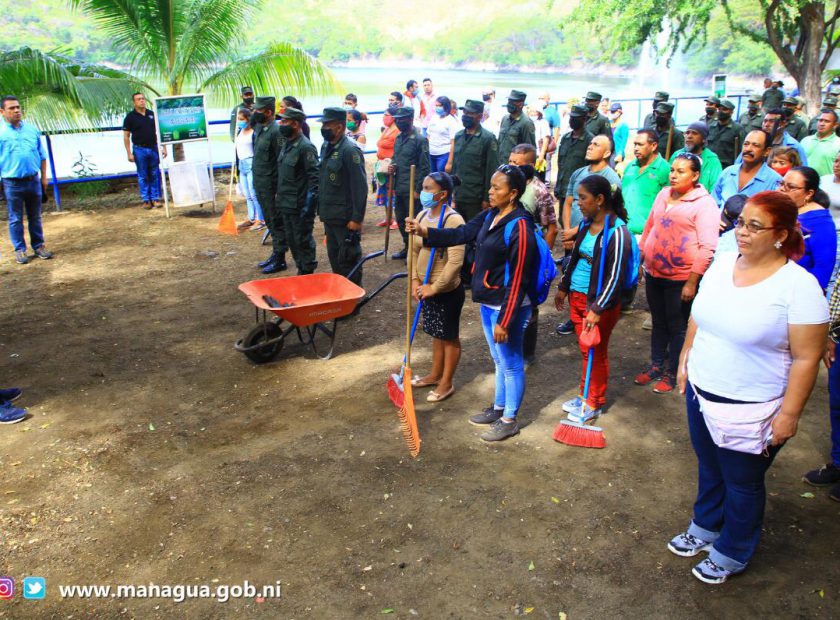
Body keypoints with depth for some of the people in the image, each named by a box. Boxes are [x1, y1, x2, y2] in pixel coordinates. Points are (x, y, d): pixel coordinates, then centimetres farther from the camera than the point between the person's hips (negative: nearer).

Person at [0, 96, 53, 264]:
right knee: (16, 219, 7)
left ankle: (38, 245, 25)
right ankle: (19, 250, 16)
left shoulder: (32, 129, 5)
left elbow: (42, 155, 12)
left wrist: (44, 177, 9)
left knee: (35, 217, 13)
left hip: (33, 180, 3)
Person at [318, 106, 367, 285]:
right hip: (329, 215, 9)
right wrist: (322, 209, 17)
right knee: (333, 257, 18)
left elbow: (360, 187, -19)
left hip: (345, 218, -9)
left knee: (348, 258, 1)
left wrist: (357, 218, -20)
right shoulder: (326, 147, 10)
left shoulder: (350, 151, -17)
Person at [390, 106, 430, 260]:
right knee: (400, 219, 15)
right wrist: (392, 167, 0)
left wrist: (418, 190, -15)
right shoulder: (399, 138, 11)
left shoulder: (420, 140, -12)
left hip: (412, 189, -8)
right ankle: (407, 248, 30)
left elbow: (425, 168, -13)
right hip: (399, 188, 8)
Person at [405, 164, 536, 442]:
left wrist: (504, 321, -22)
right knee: (499, 360, 24)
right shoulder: (490, 216, 4)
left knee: (511, 363, 8)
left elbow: (517, 280, -23)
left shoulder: (520, 227, -23)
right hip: (488, 302, 9)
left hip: (507, 307, -9)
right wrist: (424, 231, -12)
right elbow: (461, 234, 2)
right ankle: (499, 408, 41)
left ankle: (509, 420, 25)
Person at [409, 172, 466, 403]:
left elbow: (455, 262, -25)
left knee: (449, 336, 10)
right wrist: (415, 280, -1)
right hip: (427, 288, 7)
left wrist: (435, 287, -20)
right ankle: (435, 374, 39)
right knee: (436, 333, 23)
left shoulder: (453, 220, -22)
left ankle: (446, 383, 24)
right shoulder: (422, 215, 2)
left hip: (447, 290, -7)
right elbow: (414, 250, 9)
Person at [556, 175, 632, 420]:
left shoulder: (617, 232, -19)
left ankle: (594, 403, 23)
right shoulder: (586, 224, 6)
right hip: (577, 296, 7)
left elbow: (615, 276, -20)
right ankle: (585, 395, 32)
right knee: (585, 350, 17)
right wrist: (563, 287, 23)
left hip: (599, 302, -7)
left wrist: (597, 309, -22)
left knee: (596, 353, 7)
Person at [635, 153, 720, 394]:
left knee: (678, 327, 9)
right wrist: (639, 261, 14)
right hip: (653, 274, 6)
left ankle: (672, 373, 23)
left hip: (680, 279, -6)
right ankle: (656, 365, 34)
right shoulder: (663, 195, 7)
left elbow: (707, 247, -16)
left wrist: (692, 282, -18)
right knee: (658, 322, 19)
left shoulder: (704, 203, -12)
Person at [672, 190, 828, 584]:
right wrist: (685, 360, 14)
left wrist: (788, 414, -16)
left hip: (751, 411, -5)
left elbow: (807, 358, -18)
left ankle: (732, 554, 38)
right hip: (700, 392, 6)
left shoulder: (798, 286, -21)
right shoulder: (722, 263, -2)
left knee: (741, 486, 15)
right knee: (708, 470, 25)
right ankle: (705, 528, 49)